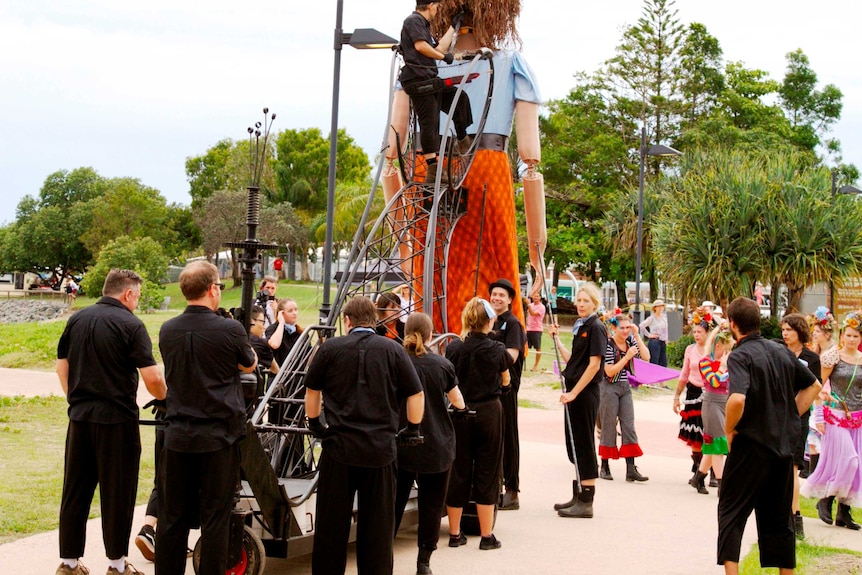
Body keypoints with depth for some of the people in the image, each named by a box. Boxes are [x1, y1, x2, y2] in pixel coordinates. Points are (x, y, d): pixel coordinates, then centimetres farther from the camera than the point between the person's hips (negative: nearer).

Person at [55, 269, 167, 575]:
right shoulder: (130, 324, -11)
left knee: (75, 491, 12)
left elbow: (62, 366, 13)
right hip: (117, 419, -5)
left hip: (80, 416, 6)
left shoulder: (77, 320, 7)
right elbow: (152, 378, -15)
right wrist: (167, 400, 3)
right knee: (117, 492, 4)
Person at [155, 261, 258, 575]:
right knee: (214, 517, 3)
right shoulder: (229, 329, -13)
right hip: (219, 437, -4)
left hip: (178, 436, 4)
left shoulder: (167, 331, 1)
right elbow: (249, 365, 7)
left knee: (172, 515, 11)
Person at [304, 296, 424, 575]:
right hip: (381, 449, 0)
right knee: (378, 526, 10)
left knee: (331, 525, 9)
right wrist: (412, 429, 16)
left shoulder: (330, 348, 1)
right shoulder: (394, 350, 1)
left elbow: (312, 391, 11)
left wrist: (315, 424, 25)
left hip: (338, 446, 0)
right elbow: (416, 395, 1)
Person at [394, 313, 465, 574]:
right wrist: (460, 406, 30)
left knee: (394, 502, 10)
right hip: (437, 445, 0)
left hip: (401, 444, 0)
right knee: (431, 504, 9)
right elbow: (458, 402, 9)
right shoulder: (443, 365, -5)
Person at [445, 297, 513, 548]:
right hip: (489, 412, -1)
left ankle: (454, 533, 16)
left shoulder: (454, 348, -6)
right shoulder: (497, 350, -7)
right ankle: (487, 536, 8)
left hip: (459, 412, 1)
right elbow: (505, 381, 8)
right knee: (487, 472, 6)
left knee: (457, 471, 9)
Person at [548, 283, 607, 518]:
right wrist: (557, 339, 16)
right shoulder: (580, 327, 15)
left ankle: (586, 501, 0)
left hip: (586, 392, -9)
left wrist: (574, 393, -19)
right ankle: (578, 496, 22)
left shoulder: (596, 327, -11)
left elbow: (594, 365, -18)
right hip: (574, 392, 9)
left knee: (583, 445, -5)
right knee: (573, 446, 13)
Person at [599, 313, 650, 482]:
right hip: (609, 388, -6)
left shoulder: (631, 341, 3)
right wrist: (627, 357, -23)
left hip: (625, 387, 6)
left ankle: (631, 469, -2)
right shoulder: (608, 344, -15)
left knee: (629, 426, 0)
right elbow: (610, 371, -18)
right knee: (609, 427, 2)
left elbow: (646, 357, -8)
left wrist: (637, 335, -11)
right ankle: (605, 467, 15)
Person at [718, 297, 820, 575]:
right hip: (784, 445, 6)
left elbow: (737, 399, -30)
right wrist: (788, 416, 14)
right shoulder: (782, 351, 8)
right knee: (779, 517, 14)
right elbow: (813, 386, 18)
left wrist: (729, 429, -13)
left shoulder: (740, 356, -13)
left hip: (751, 444, -6)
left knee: (731, 511, 3)